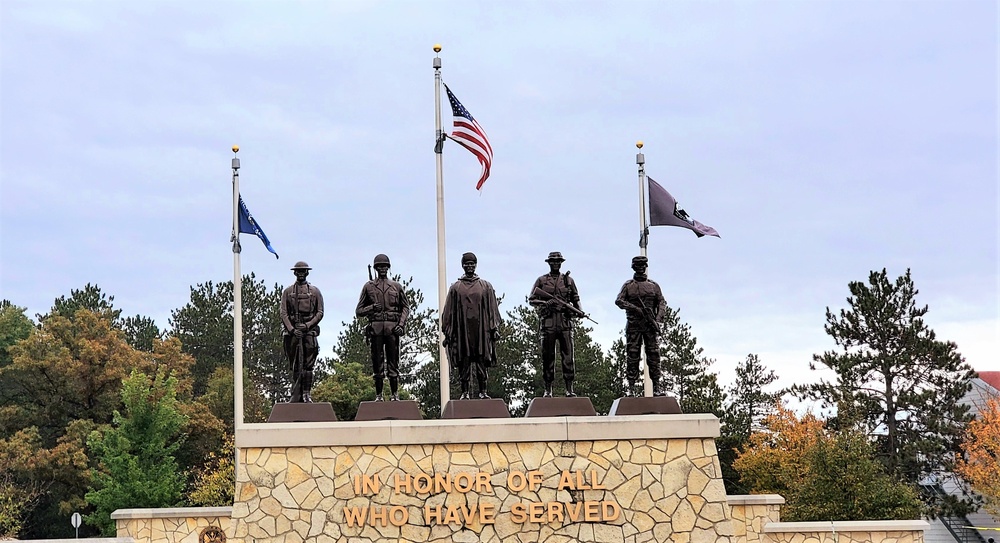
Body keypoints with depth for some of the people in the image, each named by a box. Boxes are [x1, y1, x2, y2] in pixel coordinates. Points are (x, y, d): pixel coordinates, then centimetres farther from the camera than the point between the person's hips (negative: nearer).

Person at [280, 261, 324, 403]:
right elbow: (283, 313, 5)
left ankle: (306, 393, -4)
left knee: (308, 364, -7)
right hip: (292, 330, 1)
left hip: (309, 330, -1)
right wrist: (292, 329, -9)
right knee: (296, 366, 0)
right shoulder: (287, 292, 13)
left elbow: (320, 313, 6)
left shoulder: (315, 291, 12)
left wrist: (308, 325, -9)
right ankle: (296, 397, 1)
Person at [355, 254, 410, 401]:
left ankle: (394, 394, 3)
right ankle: (378, 395, 4)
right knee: (377, 362, 0)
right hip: (376, 328, 0)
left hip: (392, 328, 0)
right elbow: (359, 311, 11)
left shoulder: (396, 286, 13)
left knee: (393, 361, -1)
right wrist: (371, 308, -8)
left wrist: (401, 324, -1)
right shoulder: (368, 287, 11)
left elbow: (406, 307, 14)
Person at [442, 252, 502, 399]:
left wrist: (494, 328, 1)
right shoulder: (456, 288, 9)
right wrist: (447, 332, 3)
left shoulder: (486, 286, 10)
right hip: (462, 330, 0)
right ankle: (465, 392, 3)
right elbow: (449, 311, 9)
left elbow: (492, 308, 9)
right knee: (464, 362, 0)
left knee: (482, 360, 0)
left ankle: (483, 391, 5)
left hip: (481, 330, 0)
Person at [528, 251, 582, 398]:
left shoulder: (568, 280, 15)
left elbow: (576, 299, 18)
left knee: (568, 355, -4)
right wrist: (546, 303, -11)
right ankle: (548, 390, 6)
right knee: (547, 357, 1)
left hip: (565, 322, 1)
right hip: (547, 322, -1)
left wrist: (578, 310, -3)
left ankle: (569, 389, -2)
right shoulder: (541, 280, 10)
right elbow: (531, 300, 6)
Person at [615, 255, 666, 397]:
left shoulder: (653, 285, 13)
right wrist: (635, 308, -16)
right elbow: (619, 301, -2)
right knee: (632, 354, -3)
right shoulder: (628, 285, 9)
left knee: (653, 353, -4)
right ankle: (632, 386, -1)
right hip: (633, 325, -1)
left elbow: (662, 302, 9)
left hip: (650, 324, 1)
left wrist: (658, 319, -8)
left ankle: (657, 385, -3)